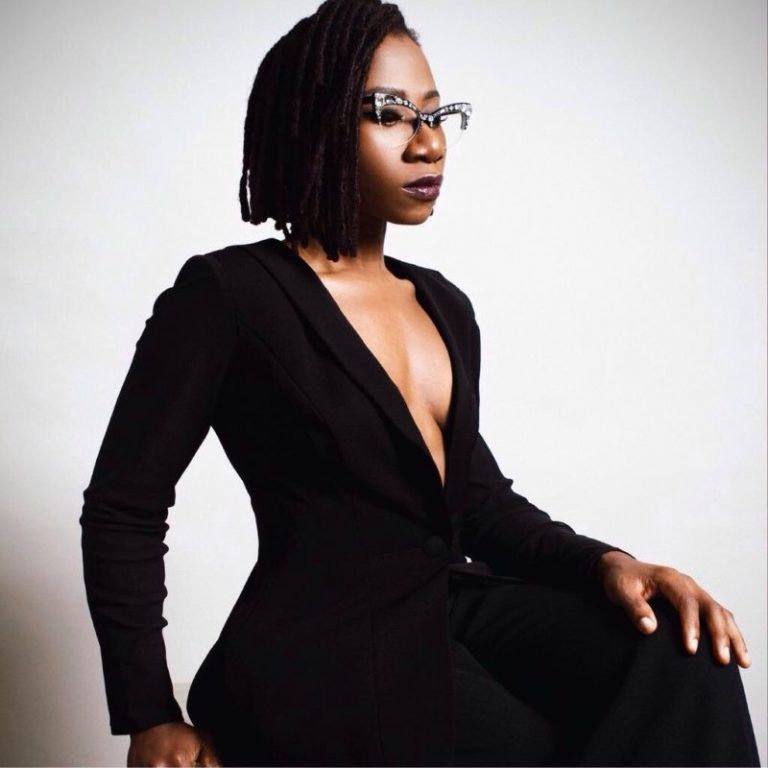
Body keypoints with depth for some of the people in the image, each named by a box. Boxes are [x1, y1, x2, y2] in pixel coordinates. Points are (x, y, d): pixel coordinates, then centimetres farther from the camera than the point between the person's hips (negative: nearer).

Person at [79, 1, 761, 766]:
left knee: (681, 656, -18)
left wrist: (603, 562, -5)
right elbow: (124, 508, -4)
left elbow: (476, 496, 14)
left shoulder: (445, 304, 14)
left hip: (455, 608, 6)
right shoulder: (226, 294, -7)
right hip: (327, 652, -5)